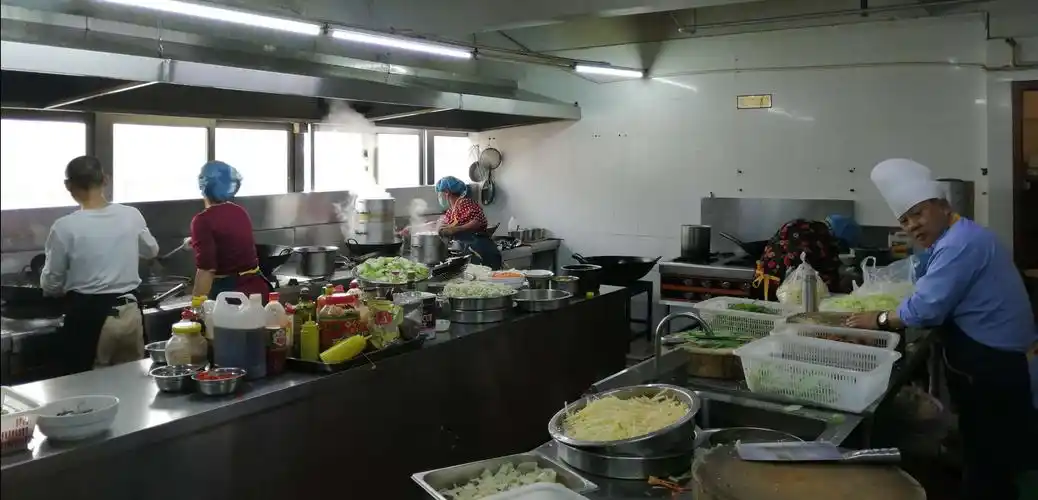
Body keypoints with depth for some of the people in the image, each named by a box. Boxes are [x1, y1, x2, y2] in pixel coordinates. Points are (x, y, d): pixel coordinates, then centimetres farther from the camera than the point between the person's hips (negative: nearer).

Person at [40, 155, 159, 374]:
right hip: (130, 312, 4)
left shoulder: (65, 227, -12)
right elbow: (151, 251, 19)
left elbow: (50, 284, -1)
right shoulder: (132, 216, -2)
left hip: (88, 316, -4)